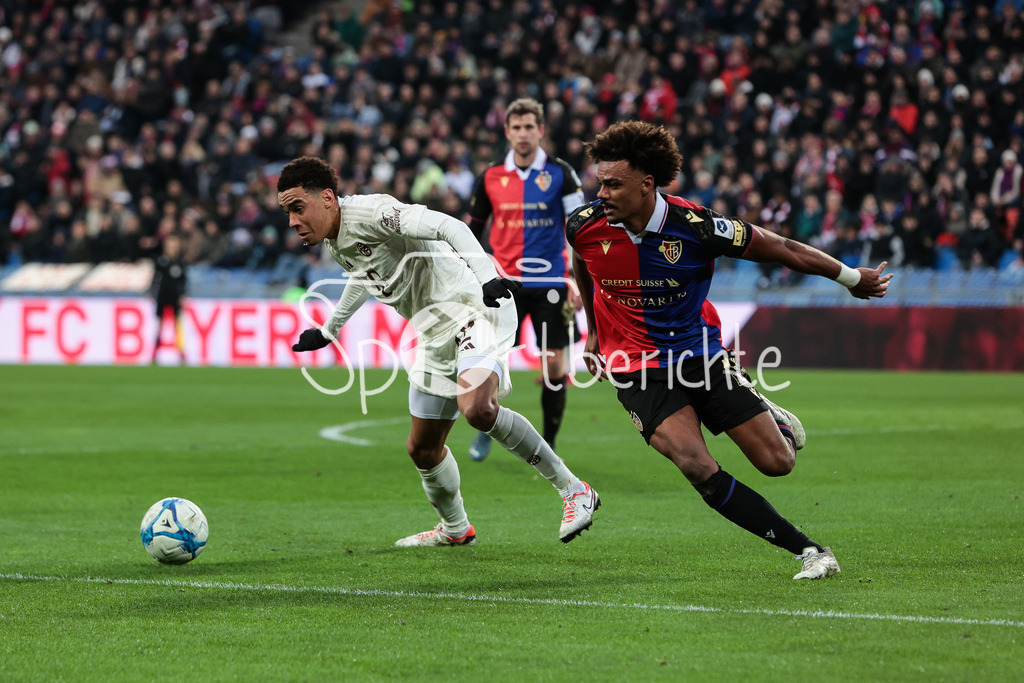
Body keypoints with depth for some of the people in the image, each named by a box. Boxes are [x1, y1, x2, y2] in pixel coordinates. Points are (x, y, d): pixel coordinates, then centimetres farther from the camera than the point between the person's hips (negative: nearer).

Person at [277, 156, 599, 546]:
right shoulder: (335, 244, 12)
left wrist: (487, 276, -41)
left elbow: (448, 227, -28)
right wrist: (328, 330, 47)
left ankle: (572, 489, -22)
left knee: (476, 408, -34)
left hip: (473, 307, -10)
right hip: (437, 335, 10)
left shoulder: (369, 213, -17)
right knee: (422, 447, 14)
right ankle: (454, 529, 40)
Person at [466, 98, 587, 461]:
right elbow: (473, 228, 15)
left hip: (550, 282, -1)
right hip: (505, 282, 1)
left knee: (554, 363, -1)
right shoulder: (490, 178, 5)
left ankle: (549, 442, 10)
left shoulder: (561, 174, -1)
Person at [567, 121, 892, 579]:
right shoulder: (584, 226, -14)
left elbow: (781, 250, -10)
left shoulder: (696, 227, -22)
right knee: (697, 467, -24)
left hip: (701, 351, 0)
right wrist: (594, 331, 23)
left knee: (777, 462, 1)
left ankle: (766, 414, 40)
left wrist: (853, 279, -1)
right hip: (639, 367, 0)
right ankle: (808, 550, -18)